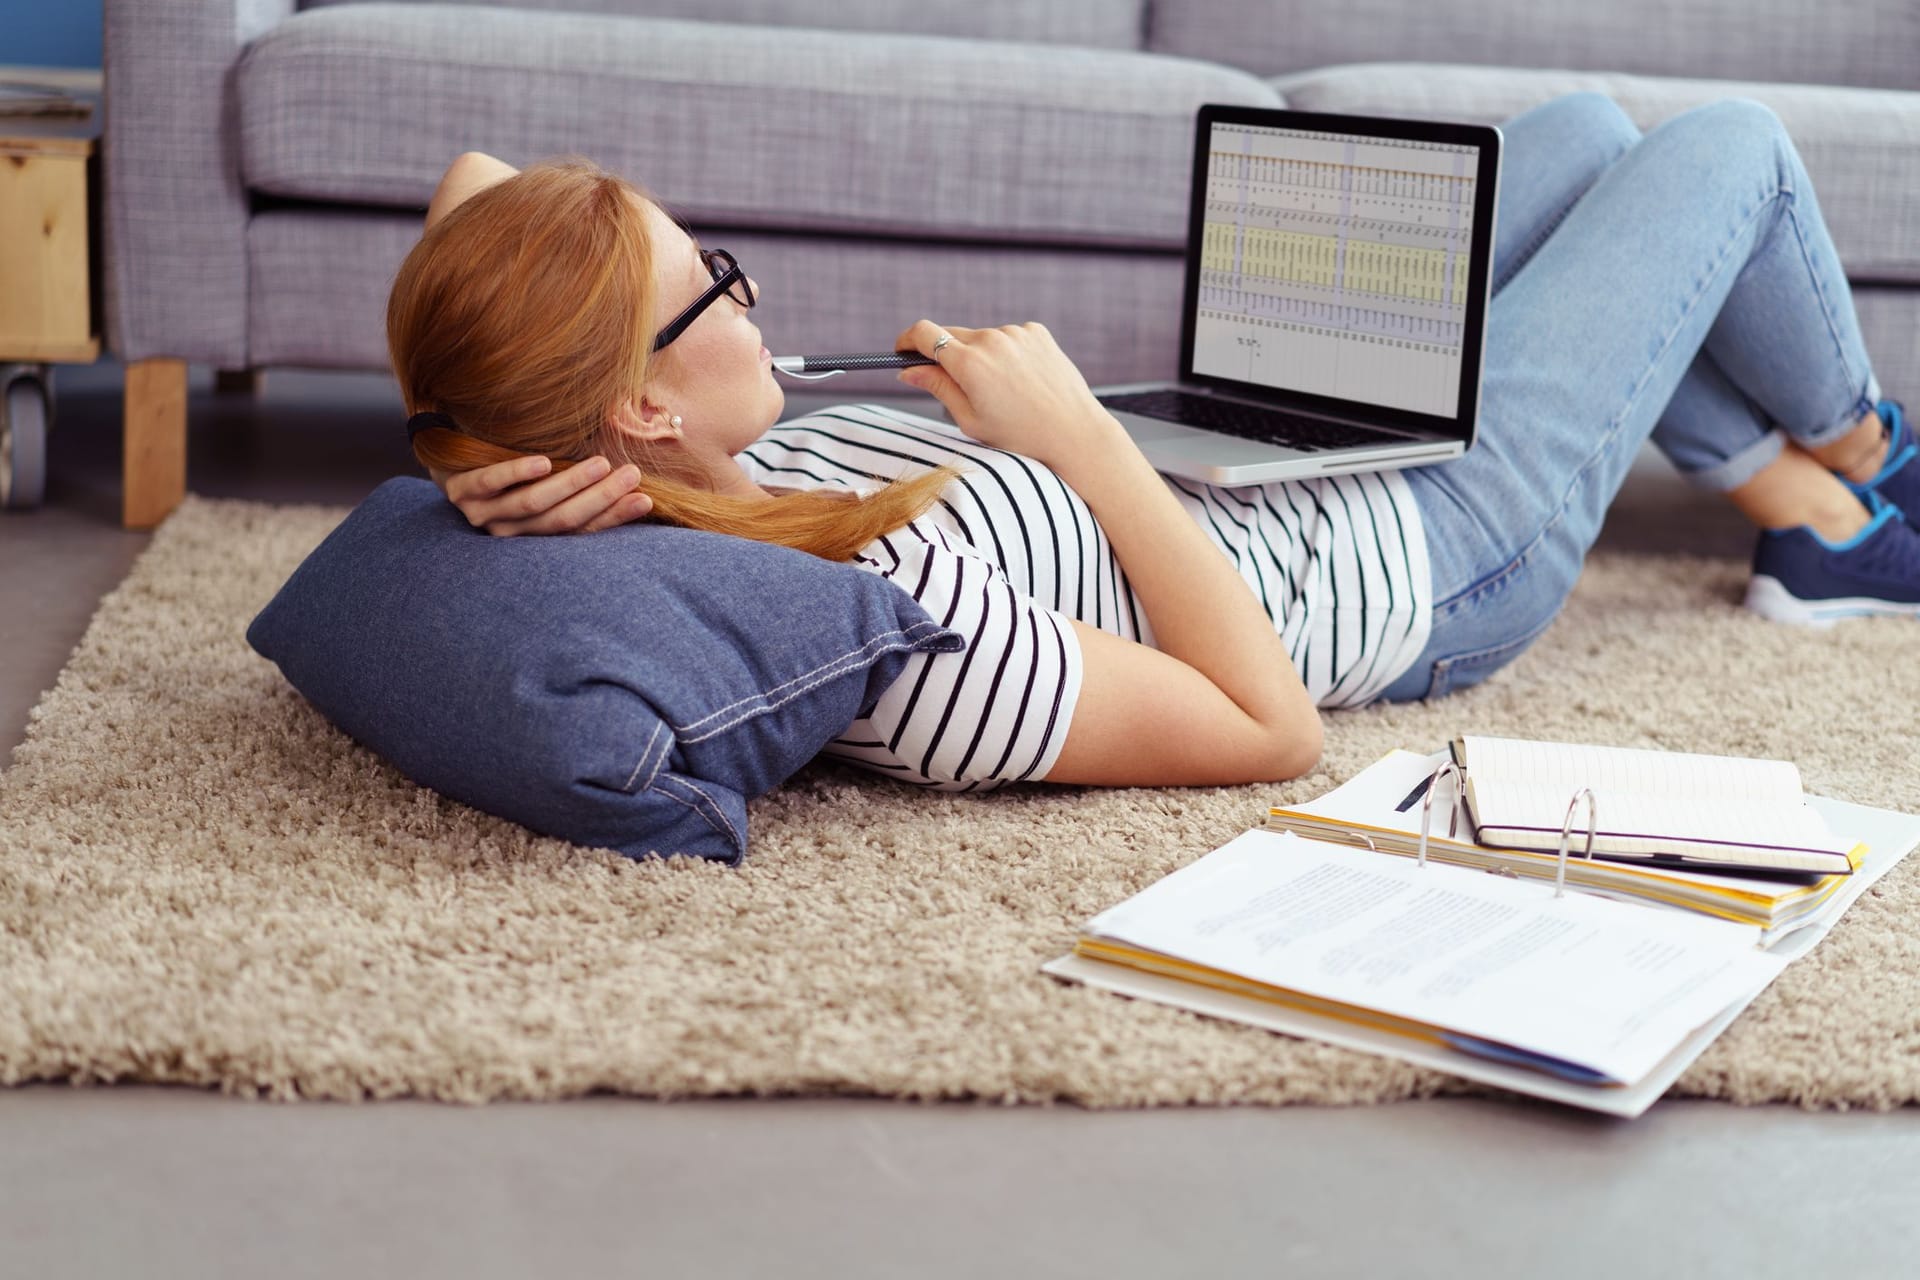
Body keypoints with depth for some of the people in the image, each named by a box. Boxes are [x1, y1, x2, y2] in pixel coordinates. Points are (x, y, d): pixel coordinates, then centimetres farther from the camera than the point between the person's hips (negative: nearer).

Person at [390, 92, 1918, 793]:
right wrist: (1079, 429, -33)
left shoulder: (690, 493, -19)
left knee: (1581, 124, 23)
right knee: (1730, 139, 10)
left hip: (1256, 457, 8)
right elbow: (1272, 728, -34)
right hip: (1446, 550, -8)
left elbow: (475, 180, -8)